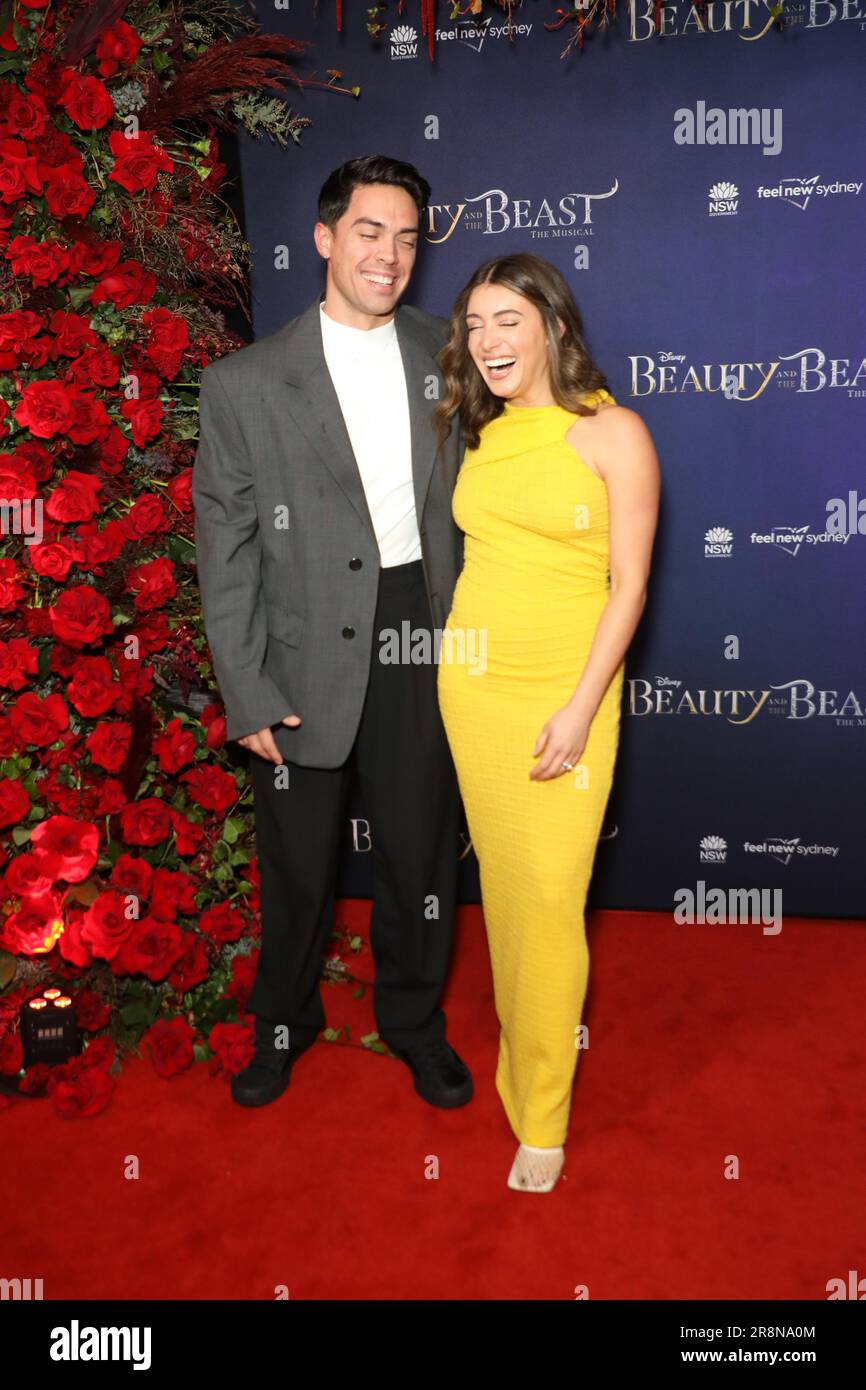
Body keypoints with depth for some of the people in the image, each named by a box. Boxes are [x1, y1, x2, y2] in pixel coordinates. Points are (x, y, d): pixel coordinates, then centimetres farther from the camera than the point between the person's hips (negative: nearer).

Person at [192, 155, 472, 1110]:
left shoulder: (445, 358, 3)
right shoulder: (244, 384, -6)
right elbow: (224, 549, -6)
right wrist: (247, 693, -9)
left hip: (422, 645, 2)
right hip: (307, 657, -2)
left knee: (421, 849, 15)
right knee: (296, 861, 14)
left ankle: (413, 1020, 39)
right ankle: (284, 1022, 41)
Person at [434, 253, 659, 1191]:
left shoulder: (614, 434, -7)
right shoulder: (481, 435, 9)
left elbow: (629, 583, -10)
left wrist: (580, 710, -16)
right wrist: (455, 657, 5)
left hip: (562, 687, -5)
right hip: (470, 678, 5)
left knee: (549, 896, -4)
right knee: (499, 879, 13)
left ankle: (542, 1115, 12)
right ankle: (522, 1041, 35)